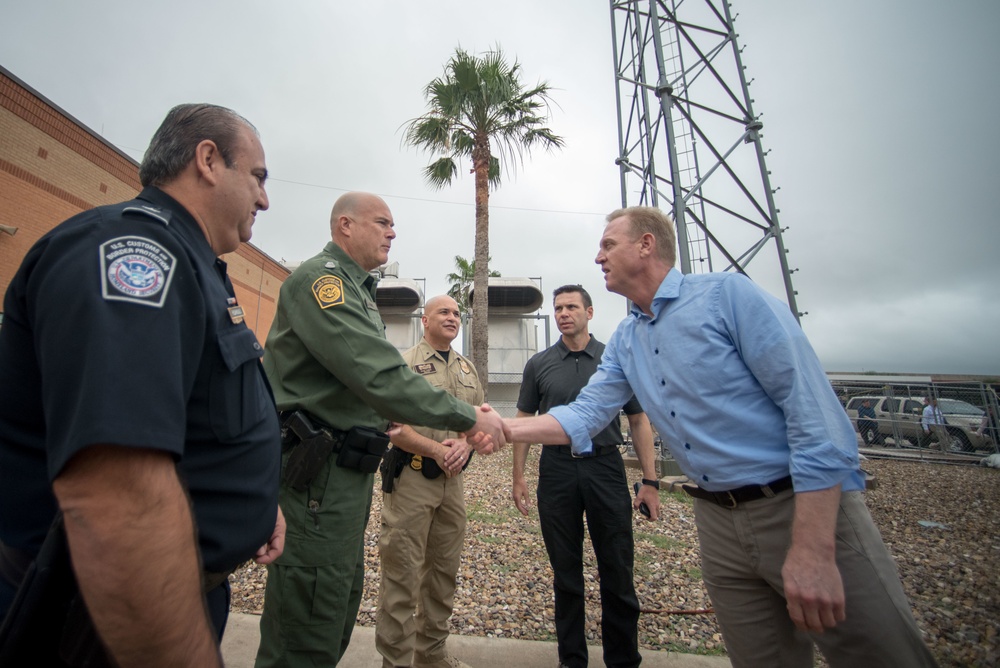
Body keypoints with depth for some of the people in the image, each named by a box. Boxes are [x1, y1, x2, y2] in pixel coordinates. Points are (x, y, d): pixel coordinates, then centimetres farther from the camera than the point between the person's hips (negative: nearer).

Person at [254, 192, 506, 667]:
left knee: (337, 618, 22)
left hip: (347, 474, 10)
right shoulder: (321, 278, -13)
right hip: (319, 473, -10)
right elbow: (381, 378, -25)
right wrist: (468, 418, -19)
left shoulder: (356, 291, 19)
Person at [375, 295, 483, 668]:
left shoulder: (468, 368, 13)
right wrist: (436, 449, -21)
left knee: (444, 569, 17)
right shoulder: (404, 363, -5)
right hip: (411, 477, -6)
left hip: (454, 479, 6)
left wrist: (466, 443, -9)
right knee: (402, 571, 3)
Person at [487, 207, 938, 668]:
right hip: (719, 523, 6)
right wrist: (507, 429, -11)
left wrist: (813, 549, -21)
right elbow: (585, 415, 2)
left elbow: (812, 406, -18)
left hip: (809, 508, -5)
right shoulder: (624, 342, 6)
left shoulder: (727, 294, -14)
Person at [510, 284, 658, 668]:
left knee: (618, 572, 9)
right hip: (556, 470, 1)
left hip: (606, 468, 0)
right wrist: (518, 477, 3)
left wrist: (650, 481, -1)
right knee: (565, 572, 13)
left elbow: (639, 421, 5)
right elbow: (524, 421, 8)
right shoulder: (539, 365, 5)